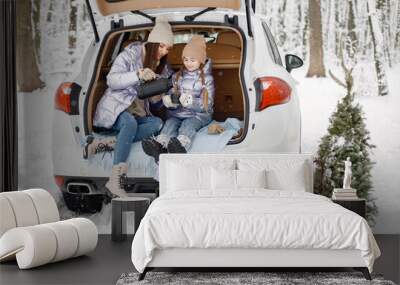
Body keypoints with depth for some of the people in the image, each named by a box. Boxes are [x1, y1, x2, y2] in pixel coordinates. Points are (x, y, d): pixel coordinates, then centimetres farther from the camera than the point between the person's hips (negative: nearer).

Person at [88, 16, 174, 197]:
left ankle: (108, 143, -33)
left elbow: (156, 103, 13)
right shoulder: (131, 54, -4)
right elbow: (111, 80, -15)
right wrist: (138, 75, -29)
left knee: (157, 123, -27)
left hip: (139, 113, 6)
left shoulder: (163, 66, 13)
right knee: (130, 123, -38)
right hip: (115, 108, -5)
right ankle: (115, 180, -45)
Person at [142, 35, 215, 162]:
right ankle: (159, 146, -62)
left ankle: (181, 146, -69)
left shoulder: (206, 78, 6)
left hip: (199, 114, -3)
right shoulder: (177, 76, 18)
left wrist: (191, 102, -25)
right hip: (177, 113, 3)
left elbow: (207, 104, -4)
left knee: (188, 124, -35)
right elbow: (169, 92, 12)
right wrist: (167, 99, -16)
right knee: (170, 123, -29)